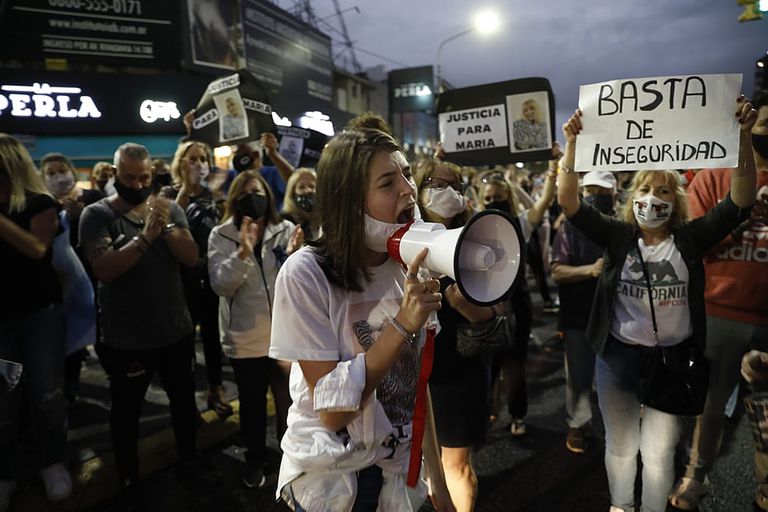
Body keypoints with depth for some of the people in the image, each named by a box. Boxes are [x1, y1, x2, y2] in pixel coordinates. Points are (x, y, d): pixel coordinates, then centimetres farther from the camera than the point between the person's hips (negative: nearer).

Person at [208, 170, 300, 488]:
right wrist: (243, 253, -28)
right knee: (252, 404, 17)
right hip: (245, 339, 0)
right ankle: (255, 461, 41)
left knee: (289, 401, 15)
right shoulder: (221, 236, -3)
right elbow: (220, 286, -12)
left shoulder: (286, 230, -2)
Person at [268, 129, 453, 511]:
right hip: (330, 479, -5)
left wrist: (437, 480, 4)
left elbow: (415, 384, 1)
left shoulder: (409, 270, -4)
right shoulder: (306, 274, -23)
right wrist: (401, 326, -30)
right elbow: (332, 411, -22)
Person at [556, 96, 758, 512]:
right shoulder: (617, 236, -5)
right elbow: (568, 201, -14)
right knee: (620, 446, 18)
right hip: (618, 357, 0)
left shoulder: (689, 239, -4)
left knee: (659, 452, 14)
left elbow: (741, 200, -12)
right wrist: (572, 144, -23)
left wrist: (743, 135, -20)